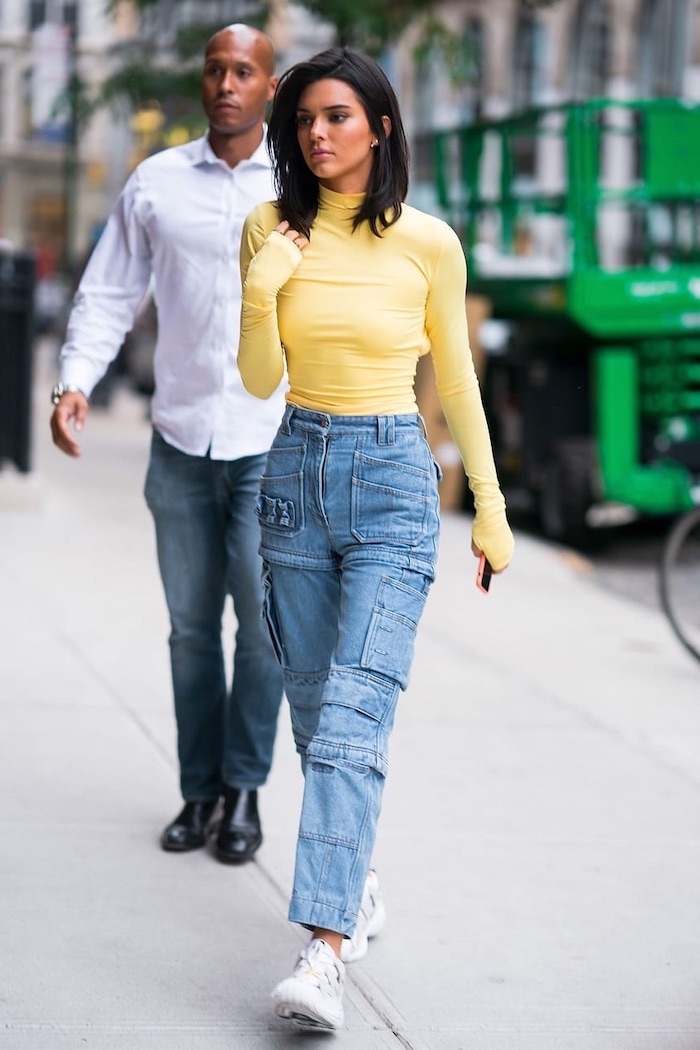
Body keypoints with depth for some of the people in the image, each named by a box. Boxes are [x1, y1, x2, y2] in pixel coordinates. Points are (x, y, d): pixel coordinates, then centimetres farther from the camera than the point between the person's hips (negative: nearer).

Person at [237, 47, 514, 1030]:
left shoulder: (427, 242, -5)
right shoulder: (270, 228, 2)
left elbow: (456, 379, 6)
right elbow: (260, 382, 4)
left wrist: (490, 506, 9)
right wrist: (260, 296, -15)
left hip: (393, 480, -4)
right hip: (296, 470, 4)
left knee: (354, 712, -15)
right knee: (315, 710, 12)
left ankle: (325, 950, -20)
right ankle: (358, 880, 34)